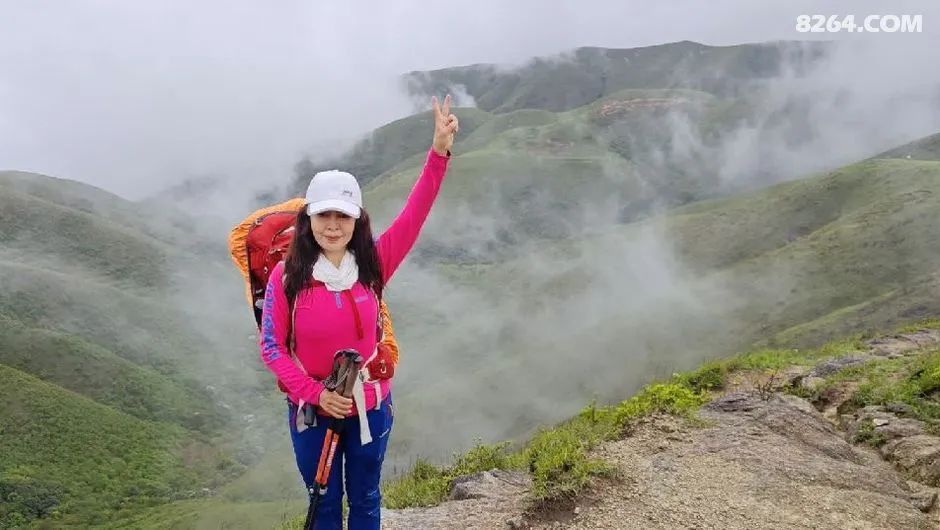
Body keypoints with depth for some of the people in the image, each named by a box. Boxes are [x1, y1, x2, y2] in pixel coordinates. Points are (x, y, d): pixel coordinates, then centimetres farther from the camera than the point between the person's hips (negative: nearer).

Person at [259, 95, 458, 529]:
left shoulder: (372, 265, -11)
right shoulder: (287, 276, -14)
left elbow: (413, 217, -19)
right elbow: (271, 346, -9)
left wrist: (439, 152, -29)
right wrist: (315, 392, -20)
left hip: (370, 406, 1)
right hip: (312, 411, -1)